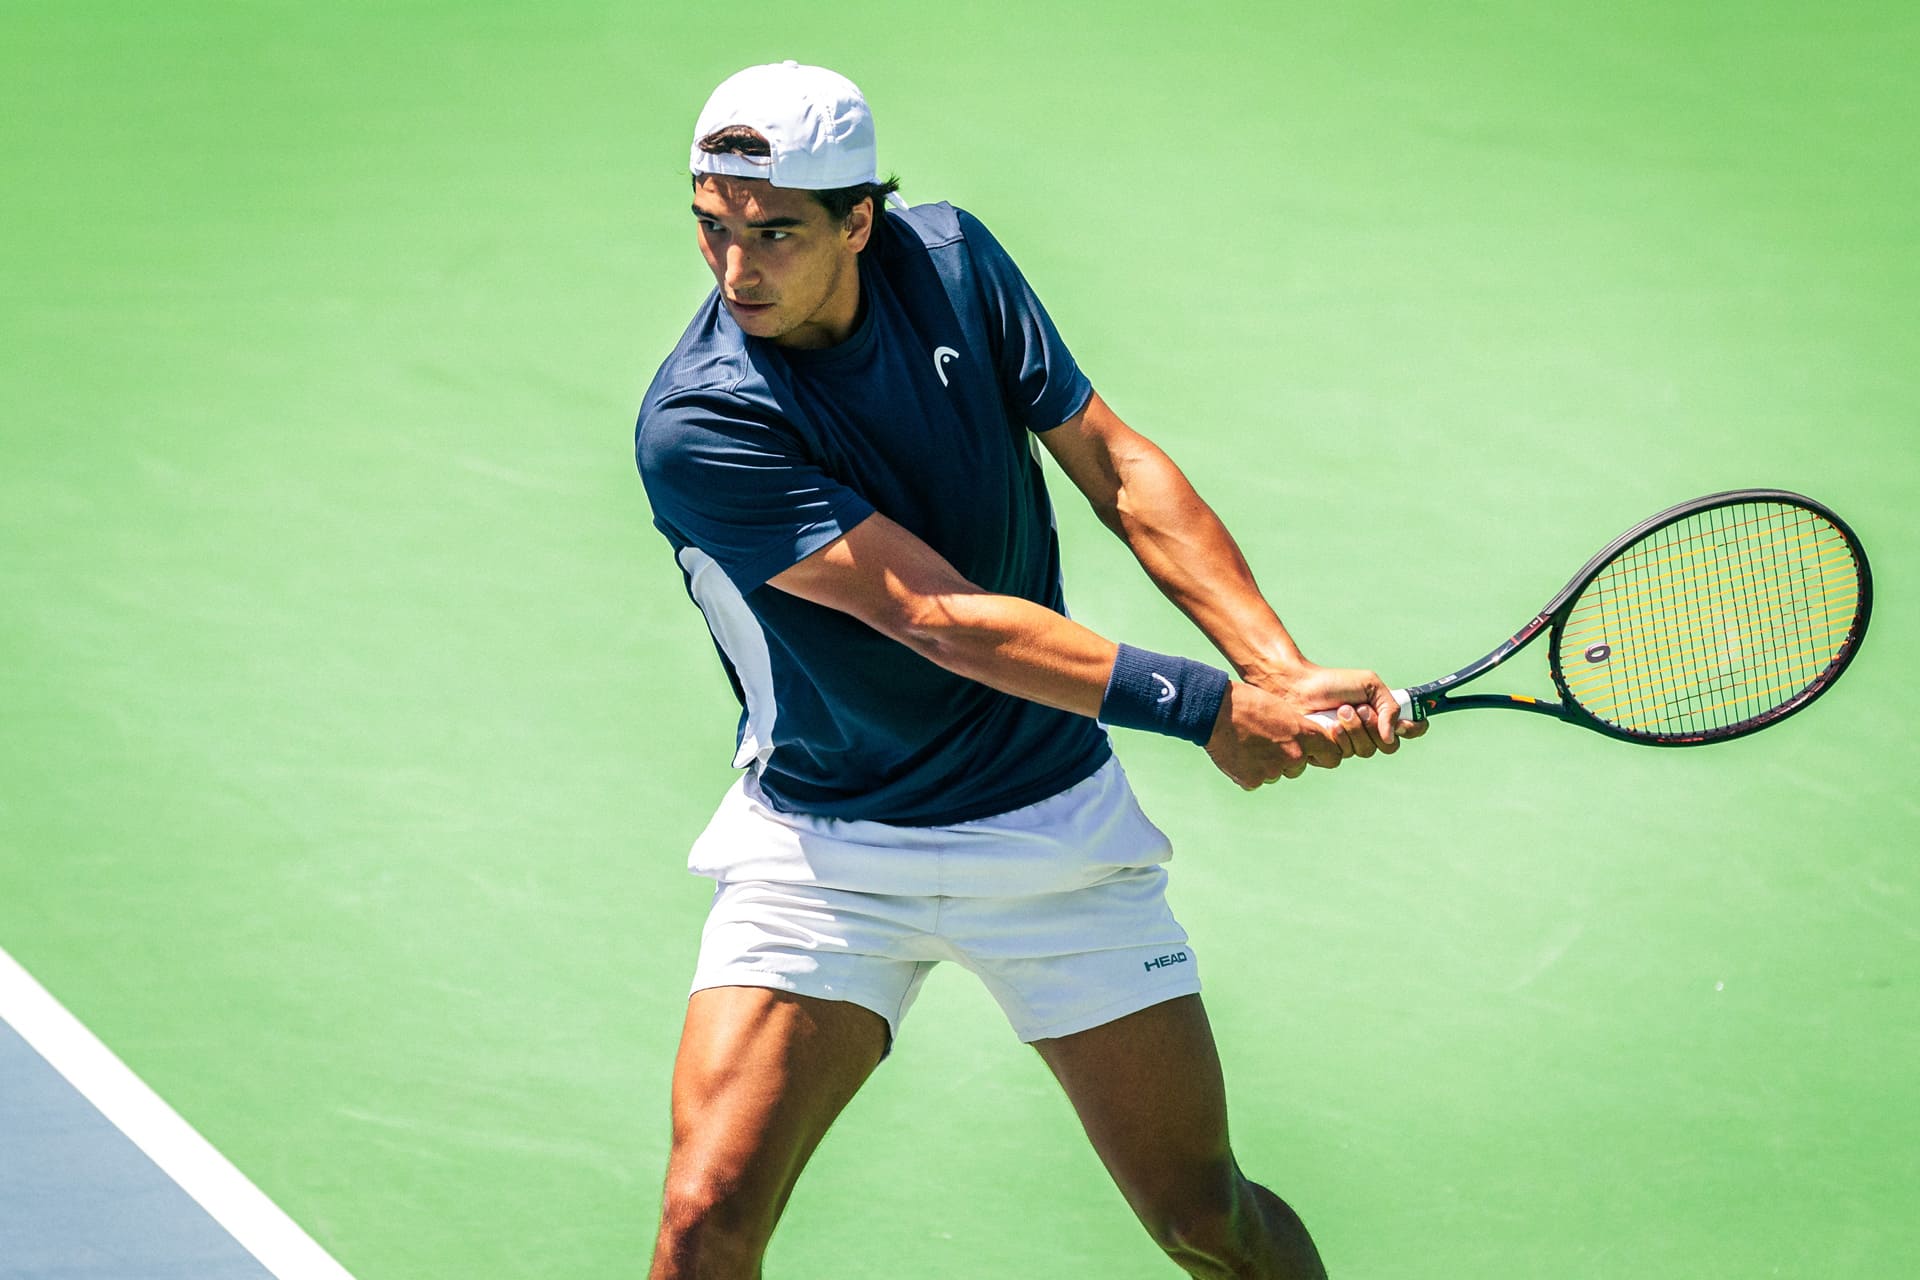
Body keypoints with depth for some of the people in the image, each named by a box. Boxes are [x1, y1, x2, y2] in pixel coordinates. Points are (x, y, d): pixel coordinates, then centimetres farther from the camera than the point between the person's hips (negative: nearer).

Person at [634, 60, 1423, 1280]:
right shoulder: (698, 425, -22)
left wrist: (1288, 677, -16)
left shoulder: (949, 258, -7)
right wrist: (1206, 705, -31)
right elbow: (936, 618, -26)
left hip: (1053, 824, 3)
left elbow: (1118, 468, -3)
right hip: (824, 850, -3)